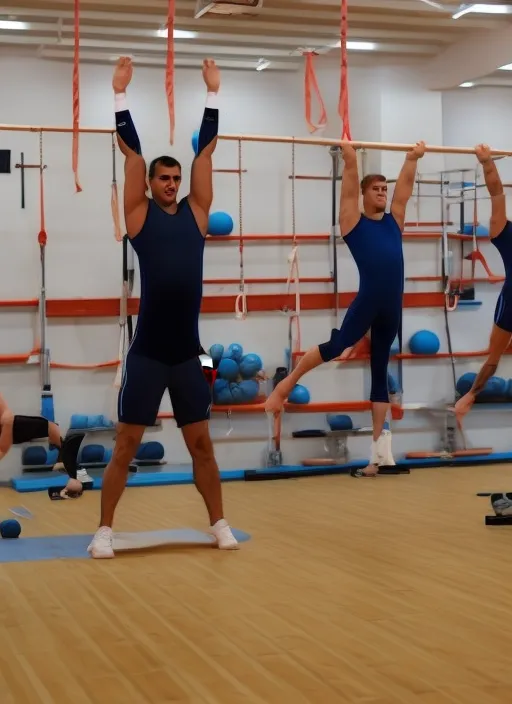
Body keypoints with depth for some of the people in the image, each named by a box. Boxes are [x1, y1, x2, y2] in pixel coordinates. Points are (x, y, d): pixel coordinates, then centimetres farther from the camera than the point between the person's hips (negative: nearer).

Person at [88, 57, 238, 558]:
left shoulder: (195, 214, 9)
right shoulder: (140, 215, 2)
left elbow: (205, 152, 7)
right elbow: (131, 152, -2)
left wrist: (213, 95, 7)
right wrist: (120, 95, -3)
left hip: (188, 352, 3)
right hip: (147, 353, -3)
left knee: (201, 443, 11)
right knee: (126, 446, 3)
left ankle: (218, 523, 22)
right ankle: (104, 529, 13)